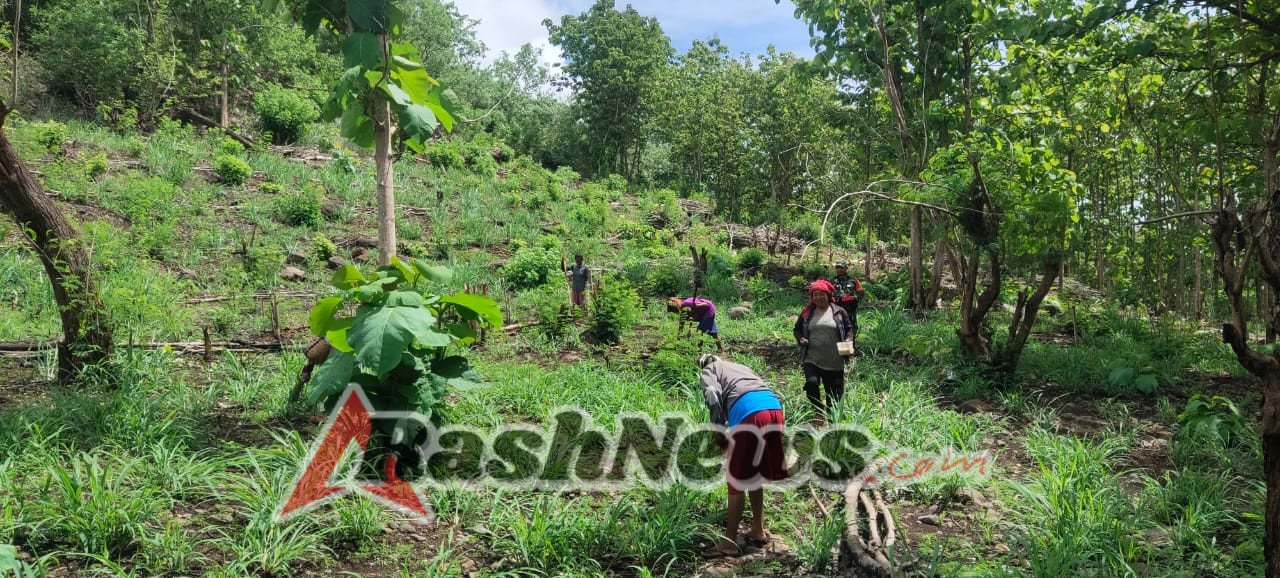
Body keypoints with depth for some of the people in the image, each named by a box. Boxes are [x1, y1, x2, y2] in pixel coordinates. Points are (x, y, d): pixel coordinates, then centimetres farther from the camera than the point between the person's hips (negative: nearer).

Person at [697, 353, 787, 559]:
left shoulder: (710, 370, 21)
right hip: (774, 409, 6)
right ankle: (758, 530, 30)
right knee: (754, 476, 22)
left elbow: (713, 397, -1)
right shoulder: (740, 367, 39)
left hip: (749, 413, -6)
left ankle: (730, 542, 8)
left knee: (737, 481, 3)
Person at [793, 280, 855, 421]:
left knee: (834, 390, 8)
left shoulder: (839, 312, 3)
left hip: (834, 361, 0)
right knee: (811, 383, -24)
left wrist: (848, 339, -10)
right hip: (811, 359, 0)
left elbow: (849, 328, 10)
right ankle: (820, 412, -3)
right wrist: (800, 339, -3)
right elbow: (797, 329, 17)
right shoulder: (807, 313, 7)